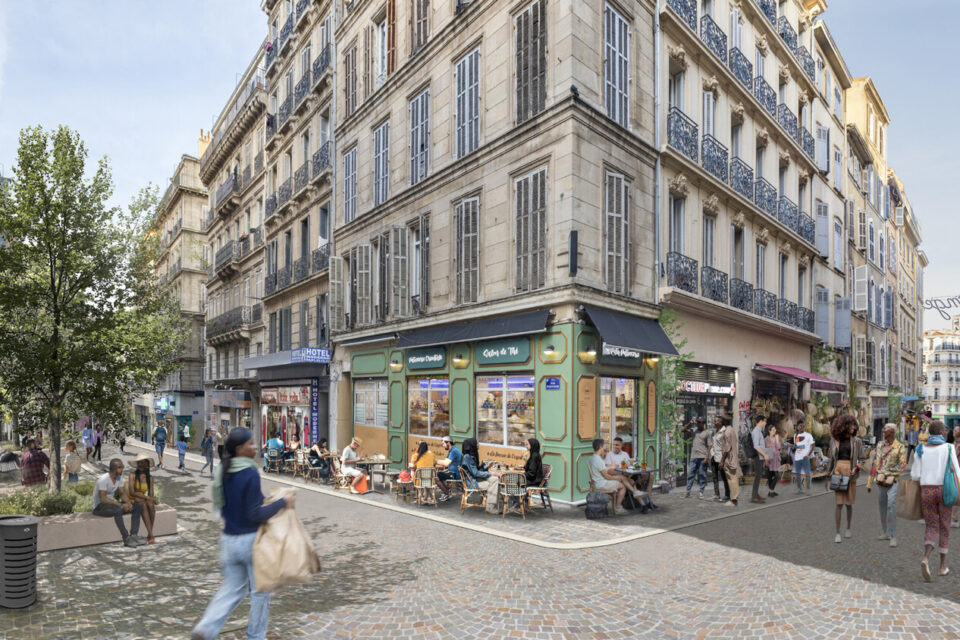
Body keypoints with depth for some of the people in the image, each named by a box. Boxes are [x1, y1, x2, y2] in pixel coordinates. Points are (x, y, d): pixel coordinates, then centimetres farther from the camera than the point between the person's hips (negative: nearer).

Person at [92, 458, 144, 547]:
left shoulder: (119, 476, 2)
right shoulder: (103, 479, -23)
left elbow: (122, 493, 5)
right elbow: (103, 499, -29)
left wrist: (128, 503, -16)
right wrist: (121, 505, -31)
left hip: (112, 503, 8)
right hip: (99, 506, -8)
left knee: (138, 507, -7)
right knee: (118, 510, -39)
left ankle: (134, 535, -18)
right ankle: (126, 538, -31)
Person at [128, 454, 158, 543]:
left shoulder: (150, 478, 3)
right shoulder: (132, 475, -9)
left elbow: (151, 495, 0)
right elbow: (132, 493, -20)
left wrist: (152, 499, -24)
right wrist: (147, 497, -27)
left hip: (142, 501, 4)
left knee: (151, 505, -30)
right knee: (143, 504, -35)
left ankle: (149, 535, -31)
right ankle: (151, 535, -43)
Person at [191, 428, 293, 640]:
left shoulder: (221, 472, 1)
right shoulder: (250, 473, -21)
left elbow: (221, 505, 13)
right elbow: (255, 515, -21)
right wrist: (282, 503, -14)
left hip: (229, 539, 7)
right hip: (251, 539, -7)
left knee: (232, 587, 20)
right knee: (260, 589, 12)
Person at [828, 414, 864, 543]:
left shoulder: (856, 441, 3)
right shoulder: (834, 440, 4)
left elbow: (861, 459, 6)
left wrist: (856, 468, -13)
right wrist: (829, 475, 15)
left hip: (850, 473, 0)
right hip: (838, 471, 0)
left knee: (849, 503, 8)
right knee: (839, 503, -4)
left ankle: (848, 529, 29)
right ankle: (837, 533, -1)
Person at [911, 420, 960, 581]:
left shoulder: (921, 449, 3)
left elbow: (915, 475, 2)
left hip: (926, 491, 1)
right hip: (944, 491, -1)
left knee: (931, 527, 8)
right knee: (944, 528, 15)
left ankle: (926, 559, -17)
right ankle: (943, 566, 22)